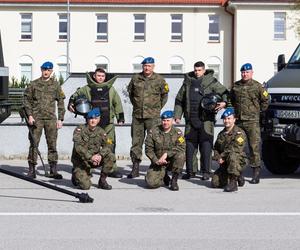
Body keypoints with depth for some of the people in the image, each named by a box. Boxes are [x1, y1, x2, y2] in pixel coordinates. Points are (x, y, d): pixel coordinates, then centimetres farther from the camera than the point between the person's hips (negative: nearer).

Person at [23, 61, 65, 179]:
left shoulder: (56, 85, 9)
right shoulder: (33, 84, 6)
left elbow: (60, 102, 10)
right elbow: (27, 100, 6)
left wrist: (60, 119, 3)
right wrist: (29, 115, -5)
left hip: (51, 118, 1)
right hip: (36, 118, -1)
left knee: (52, 144, 1)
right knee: (34, 143, -1)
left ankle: (53, 170, 6)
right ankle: (32, 170, 4)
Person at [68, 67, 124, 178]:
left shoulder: (110, 89, 11)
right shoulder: (87, 88, 7)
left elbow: (117, 103, 18)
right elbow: (76, 95, 17)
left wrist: (120, 117, 14)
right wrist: (71, 103, -1)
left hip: (108, 123, 1)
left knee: (110, 145, -2)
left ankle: (111, 169, 2)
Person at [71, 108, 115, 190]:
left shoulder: (101, 132, 2)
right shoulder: (80, 129, -10)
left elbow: (107, 146, -7)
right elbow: (78, 147, -23)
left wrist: (100, 155, -28)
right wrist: (90, 157, -33)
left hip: (95, 159, 4)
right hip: (80, 162, -4)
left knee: (111, 157, -19)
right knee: (85, 186, -22)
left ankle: (102, 180, -4)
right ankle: (76, 175, 14)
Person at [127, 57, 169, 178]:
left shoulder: (159, 80, 0)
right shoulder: (135, 78, 7)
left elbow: (164, 95, 12)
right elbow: (130, 92, 22)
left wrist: (158, 108, 8)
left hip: (153, 116, -3)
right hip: (137, 115, 3)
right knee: (136, 141, 6)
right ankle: (135, 168, 12)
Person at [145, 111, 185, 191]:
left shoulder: (177, 132, -2)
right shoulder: (153, 132, -2)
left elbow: (181, 147, -18)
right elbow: (148, 149, -3)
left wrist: (167, 154, -27)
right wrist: (156, 160, -19)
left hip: (172, 162, 0)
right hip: (158, 162, 0)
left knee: (181, 155, -33)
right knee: (151, 182, -23)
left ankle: (174, 180, -12)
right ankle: (165, 178, 16)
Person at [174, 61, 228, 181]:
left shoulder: (211, 82, 4)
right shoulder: (188, 83, 14)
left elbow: (225, 92, 5)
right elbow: (179, 100, 19)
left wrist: (224, 102, -16)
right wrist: (177, 115, 11)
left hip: (206, 119, -3)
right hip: (190, 119, 4)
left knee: (206, 145, -4)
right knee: (190, 145, 5)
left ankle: (206, 172, 2)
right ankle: (190, 171, 14)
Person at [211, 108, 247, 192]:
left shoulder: (239, 133, -8)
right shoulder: (221, 134, 15)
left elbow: (236, 149, -19)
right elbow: (215, 148, 20)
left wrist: (222, 156, -12)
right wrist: (218, 158, -2)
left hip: (238, 161, -6)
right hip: (224, 164, 7)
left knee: (232, 155, -41)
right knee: (215, 183, -10)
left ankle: (233, 182, -31)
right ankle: (238, 177, 16)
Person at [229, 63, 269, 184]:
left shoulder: (257, 86, -2)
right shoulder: (235, 86, 11)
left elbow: (265, 100, 5)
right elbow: (231, 100, 27)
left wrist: (258, 111, 7)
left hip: (252, 121, -4)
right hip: (237, 121, 4)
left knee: (254, 146, -7)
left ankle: (256, 174, -5)